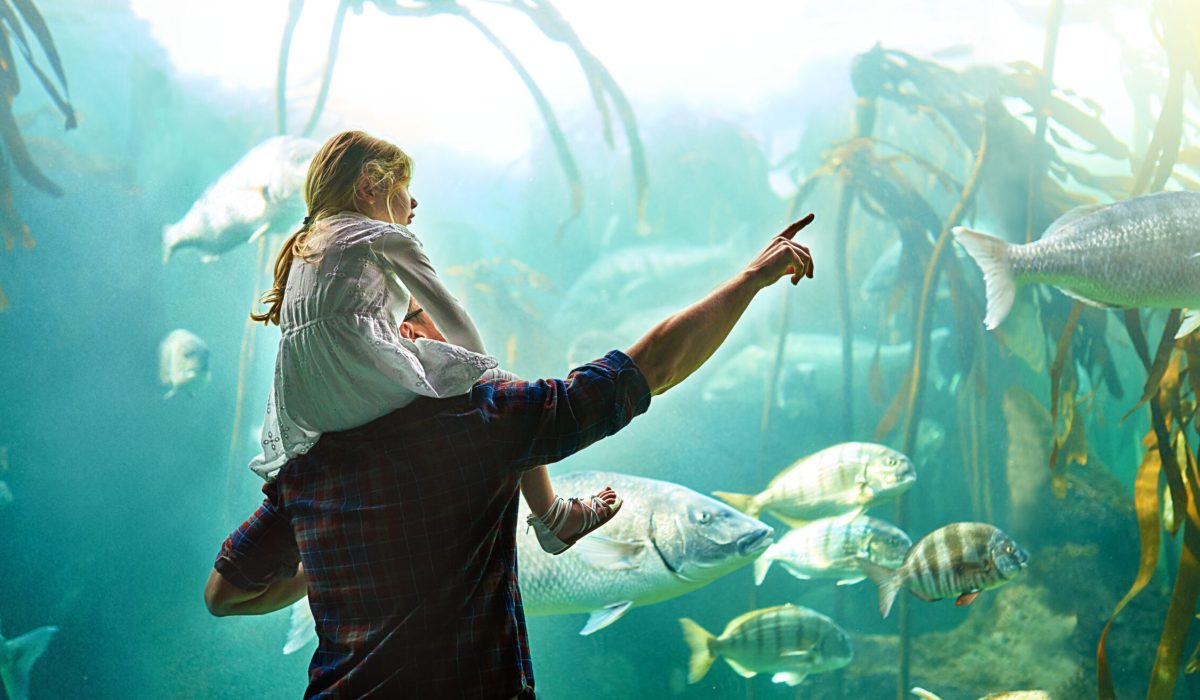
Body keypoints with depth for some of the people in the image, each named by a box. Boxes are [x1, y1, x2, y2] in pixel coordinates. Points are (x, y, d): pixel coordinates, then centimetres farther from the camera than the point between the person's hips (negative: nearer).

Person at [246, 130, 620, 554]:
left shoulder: (305, 245, 31)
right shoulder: (388, 237, 10)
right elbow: (450, 317, 10)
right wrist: (481, 368, 25)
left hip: (301, 409, 7)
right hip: (364, 384, -7)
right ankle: (552, 517, 15)